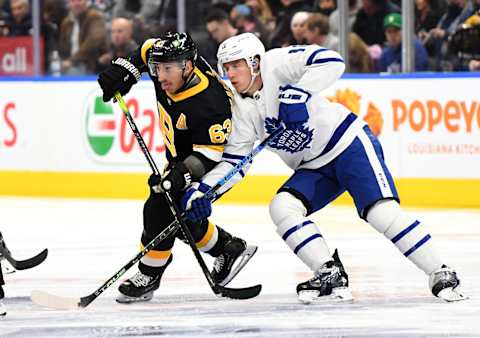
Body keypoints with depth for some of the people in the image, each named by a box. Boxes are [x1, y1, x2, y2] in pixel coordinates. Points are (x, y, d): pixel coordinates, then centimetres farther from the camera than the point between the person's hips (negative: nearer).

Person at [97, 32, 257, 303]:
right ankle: (229, 249, 25)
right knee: (181, 219, 6)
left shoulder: (208, 105, -38)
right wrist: (123, 70, -5)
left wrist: (182, 175, -47)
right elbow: (147, 52, 8)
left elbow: (209, 156, -33)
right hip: (184, 157, 9)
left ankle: (148, 277, -3)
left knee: (161, 209, -18)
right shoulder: (173, 64, -16)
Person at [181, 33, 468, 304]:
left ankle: (442, 276, -13)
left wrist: (298, 93, -36)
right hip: (313, 168, 7)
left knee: (382, 212, -21)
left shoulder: (276, 63, -14)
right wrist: (202, 189, -8)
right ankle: (331, 277, -17)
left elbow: (331, 62, -26)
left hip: (349, 144, -7)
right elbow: (234, 161, 6)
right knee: (282, 207, -16)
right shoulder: (241, 108, 5)